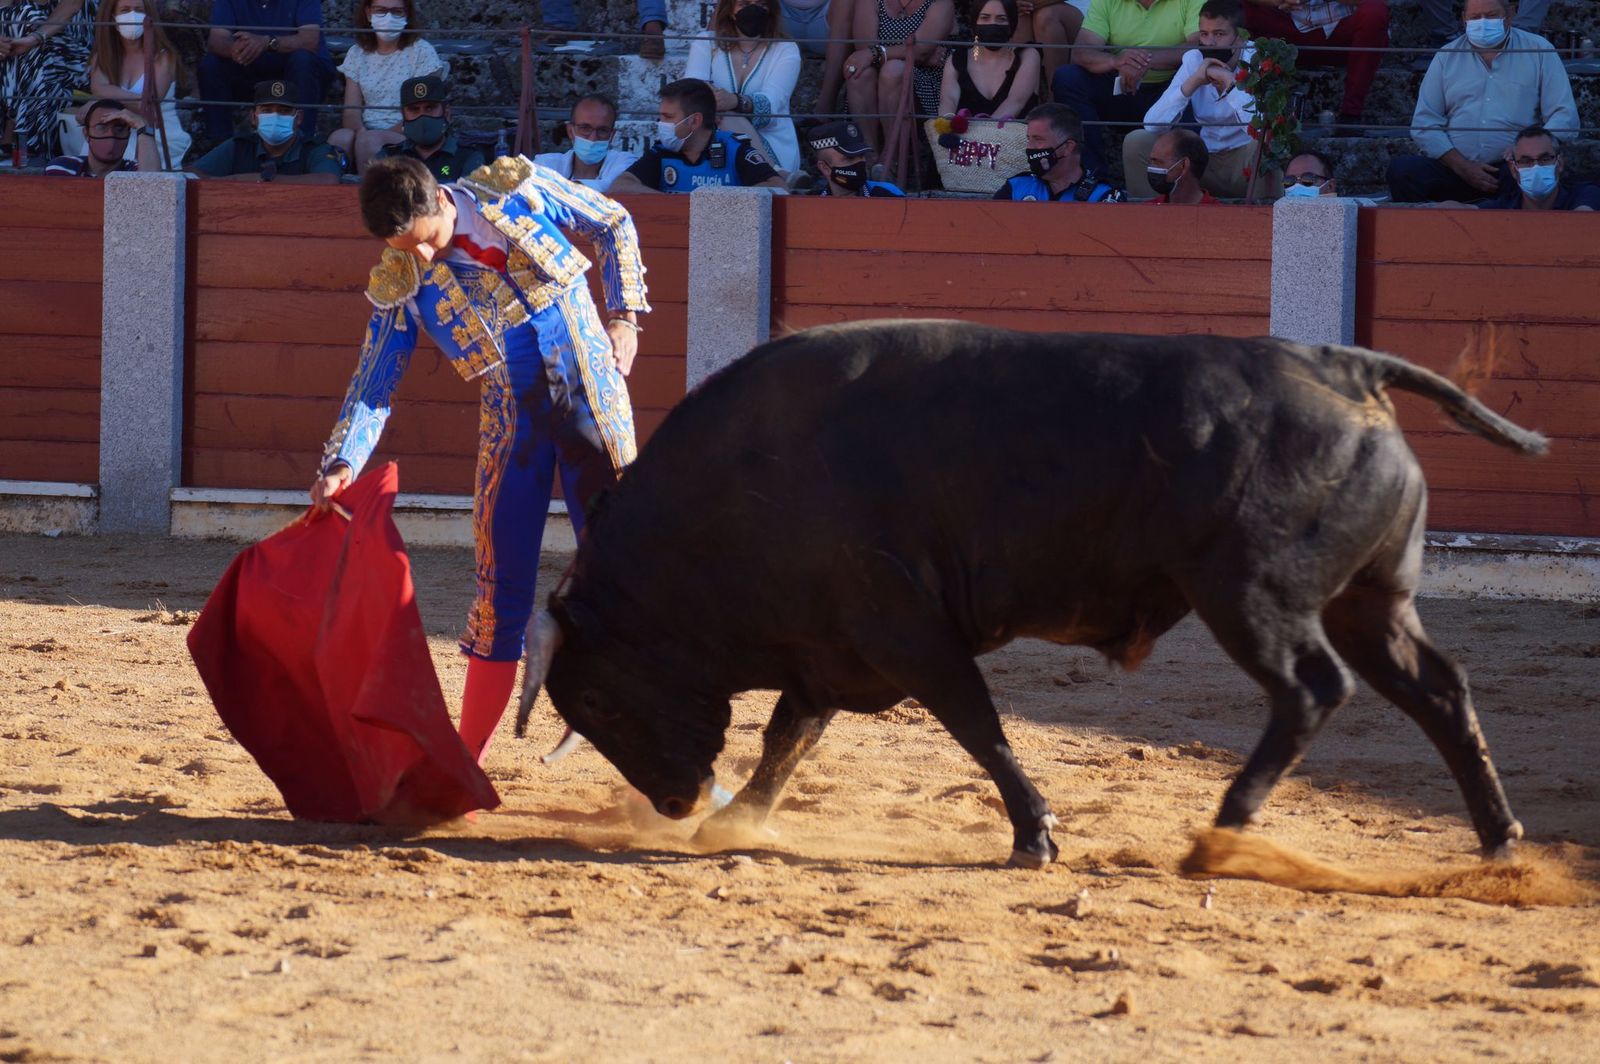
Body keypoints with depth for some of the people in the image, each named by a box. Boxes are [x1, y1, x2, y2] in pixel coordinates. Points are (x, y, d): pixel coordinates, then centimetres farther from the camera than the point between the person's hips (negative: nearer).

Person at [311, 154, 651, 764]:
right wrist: (339, 465, -21)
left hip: (593, 400, 0)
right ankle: (466, 764, 3)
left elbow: (615, 225, 7)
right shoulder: (400, 288, -6)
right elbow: (373, 387, -6)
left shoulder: (518, 189, -7)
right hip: (511, 426, 0)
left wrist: (623, 316, 0)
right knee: (502, 585, -4)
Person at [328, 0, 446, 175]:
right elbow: (351, 112, 6)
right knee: (339, 138, -31)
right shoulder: (357, 54, 14)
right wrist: (360, 131, -18)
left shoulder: (422, 53, 2)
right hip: (366, 131, 3)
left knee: (368, 141, -35)